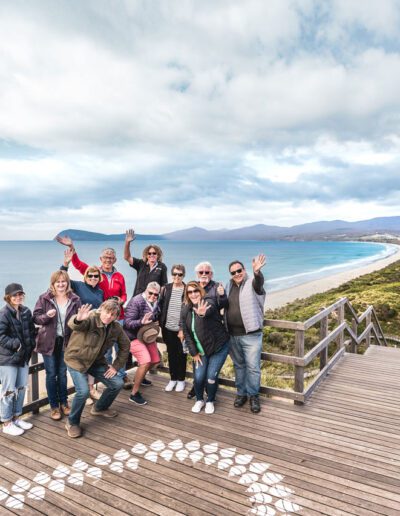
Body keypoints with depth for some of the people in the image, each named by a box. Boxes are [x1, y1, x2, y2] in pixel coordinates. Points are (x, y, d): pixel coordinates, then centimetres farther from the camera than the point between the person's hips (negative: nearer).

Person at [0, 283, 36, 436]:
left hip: (23, 356, 7)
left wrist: (31, 344, 3)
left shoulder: (26, 311, 7)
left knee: (21, 388, 15)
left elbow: (32, 330, 14)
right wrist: (16, 344, -21)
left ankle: (16, 417, 32)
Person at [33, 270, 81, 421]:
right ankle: (54, 406, 22)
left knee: (62, 373, 14)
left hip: (66, 341, 1)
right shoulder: (44, 298, -7)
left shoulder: (75, 299, -4)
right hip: (49, 341, -1)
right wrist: (47, 316, -24)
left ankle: (64, 403, 30)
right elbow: (35, 318, -6)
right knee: (51, 374, 7)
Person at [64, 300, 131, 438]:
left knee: (118, 383, 2)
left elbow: (125, 346, 6)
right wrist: (78, 319, -73)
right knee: (83, 391, -23)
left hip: (96, 361, 6)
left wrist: (116, 365, 0)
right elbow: (73, 324, -49)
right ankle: (72, 423, 6)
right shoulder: (91, 319, -27)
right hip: (76, 359, -6)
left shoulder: (116, 328, -9)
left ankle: (100, 408, 30)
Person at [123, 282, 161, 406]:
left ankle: (139, 378, 43)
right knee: (146, 362, -22)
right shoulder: (136, 301, -21)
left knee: (154, 361, 15)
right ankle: (134, 394, -7)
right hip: (134, 336, -8)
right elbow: (127, 322, -24)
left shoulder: (155, 303, 2)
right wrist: (141, 322, -40)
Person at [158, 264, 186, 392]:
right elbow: (161, 306, 8)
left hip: (181, 329, -3)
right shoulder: (166, 288, 3)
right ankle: (173, 378, 28)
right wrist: (161, 323, 2)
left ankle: (181, 379, 25)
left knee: (181, 354, 9)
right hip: (168, 328, 3)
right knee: (171, 354, 14)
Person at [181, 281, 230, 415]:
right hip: (201, 350, 4)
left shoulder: (208, 302, -18)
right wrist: (194, 353, -3)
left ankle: (210, 401, 22)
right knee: (198, 377, -4)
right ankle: (199, 400, 26)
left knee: (211, 377, -7)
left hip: (219, 347, -4)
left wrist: (202, 313, -68)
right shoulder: (185, 311, -2)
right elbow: (186, 333, 1)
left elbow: (210, 309, -44)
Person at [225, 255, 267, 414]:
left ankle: (253, 395, 20)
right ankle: (241, 392, 32)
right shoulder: (229, 286, 8)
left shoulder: (252, 283, -9)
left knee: (253, 367, 3)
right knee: (239, 365, 18)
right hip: (233, 335, 5)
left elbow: (259, 283, -36)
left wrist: (257, 272, -55)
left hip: (251, 335, -5)